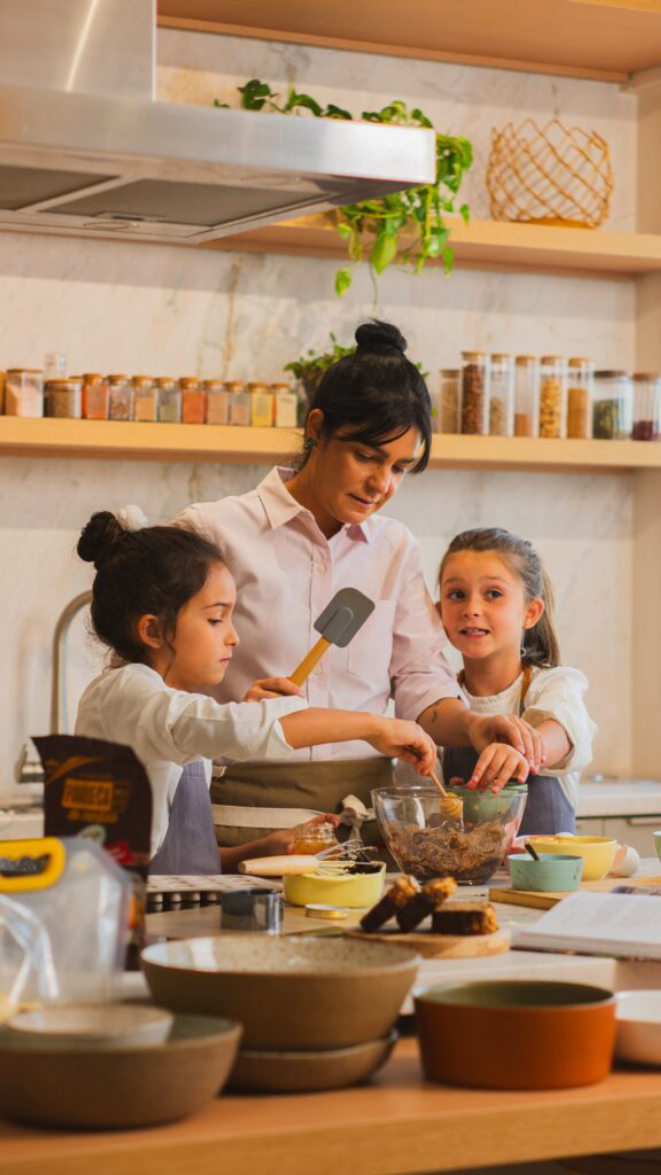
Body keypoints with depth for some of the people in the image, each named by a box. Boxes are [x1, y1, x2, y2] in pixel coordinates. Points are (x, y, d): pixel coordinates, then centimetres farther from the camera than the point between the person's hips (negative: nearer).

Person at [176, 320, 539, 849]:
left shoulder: (395, 549, 17)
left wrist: (471, 724, -7)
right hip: (249, 819, -3)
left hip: (368, 820, 4)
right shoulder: (213, 533, 2)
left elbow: (420, 678, 14)